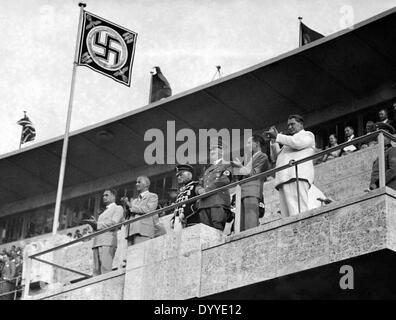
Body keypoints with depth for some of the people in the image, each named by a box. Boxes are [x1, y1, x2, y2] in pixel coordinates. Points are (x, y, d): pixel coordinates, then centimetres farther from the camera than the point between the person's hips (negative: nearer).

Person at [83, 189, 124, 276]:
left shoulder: (118, 208, 9)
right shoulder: (104, 212, 34)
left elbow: (113, 224, -7)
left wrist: (97, 224, -8)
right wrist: (94, 224, 6)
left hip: (108, 242, -7)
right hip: (97, 242, 7)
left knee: (105, 269, -19)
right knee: (96, 270, -5)